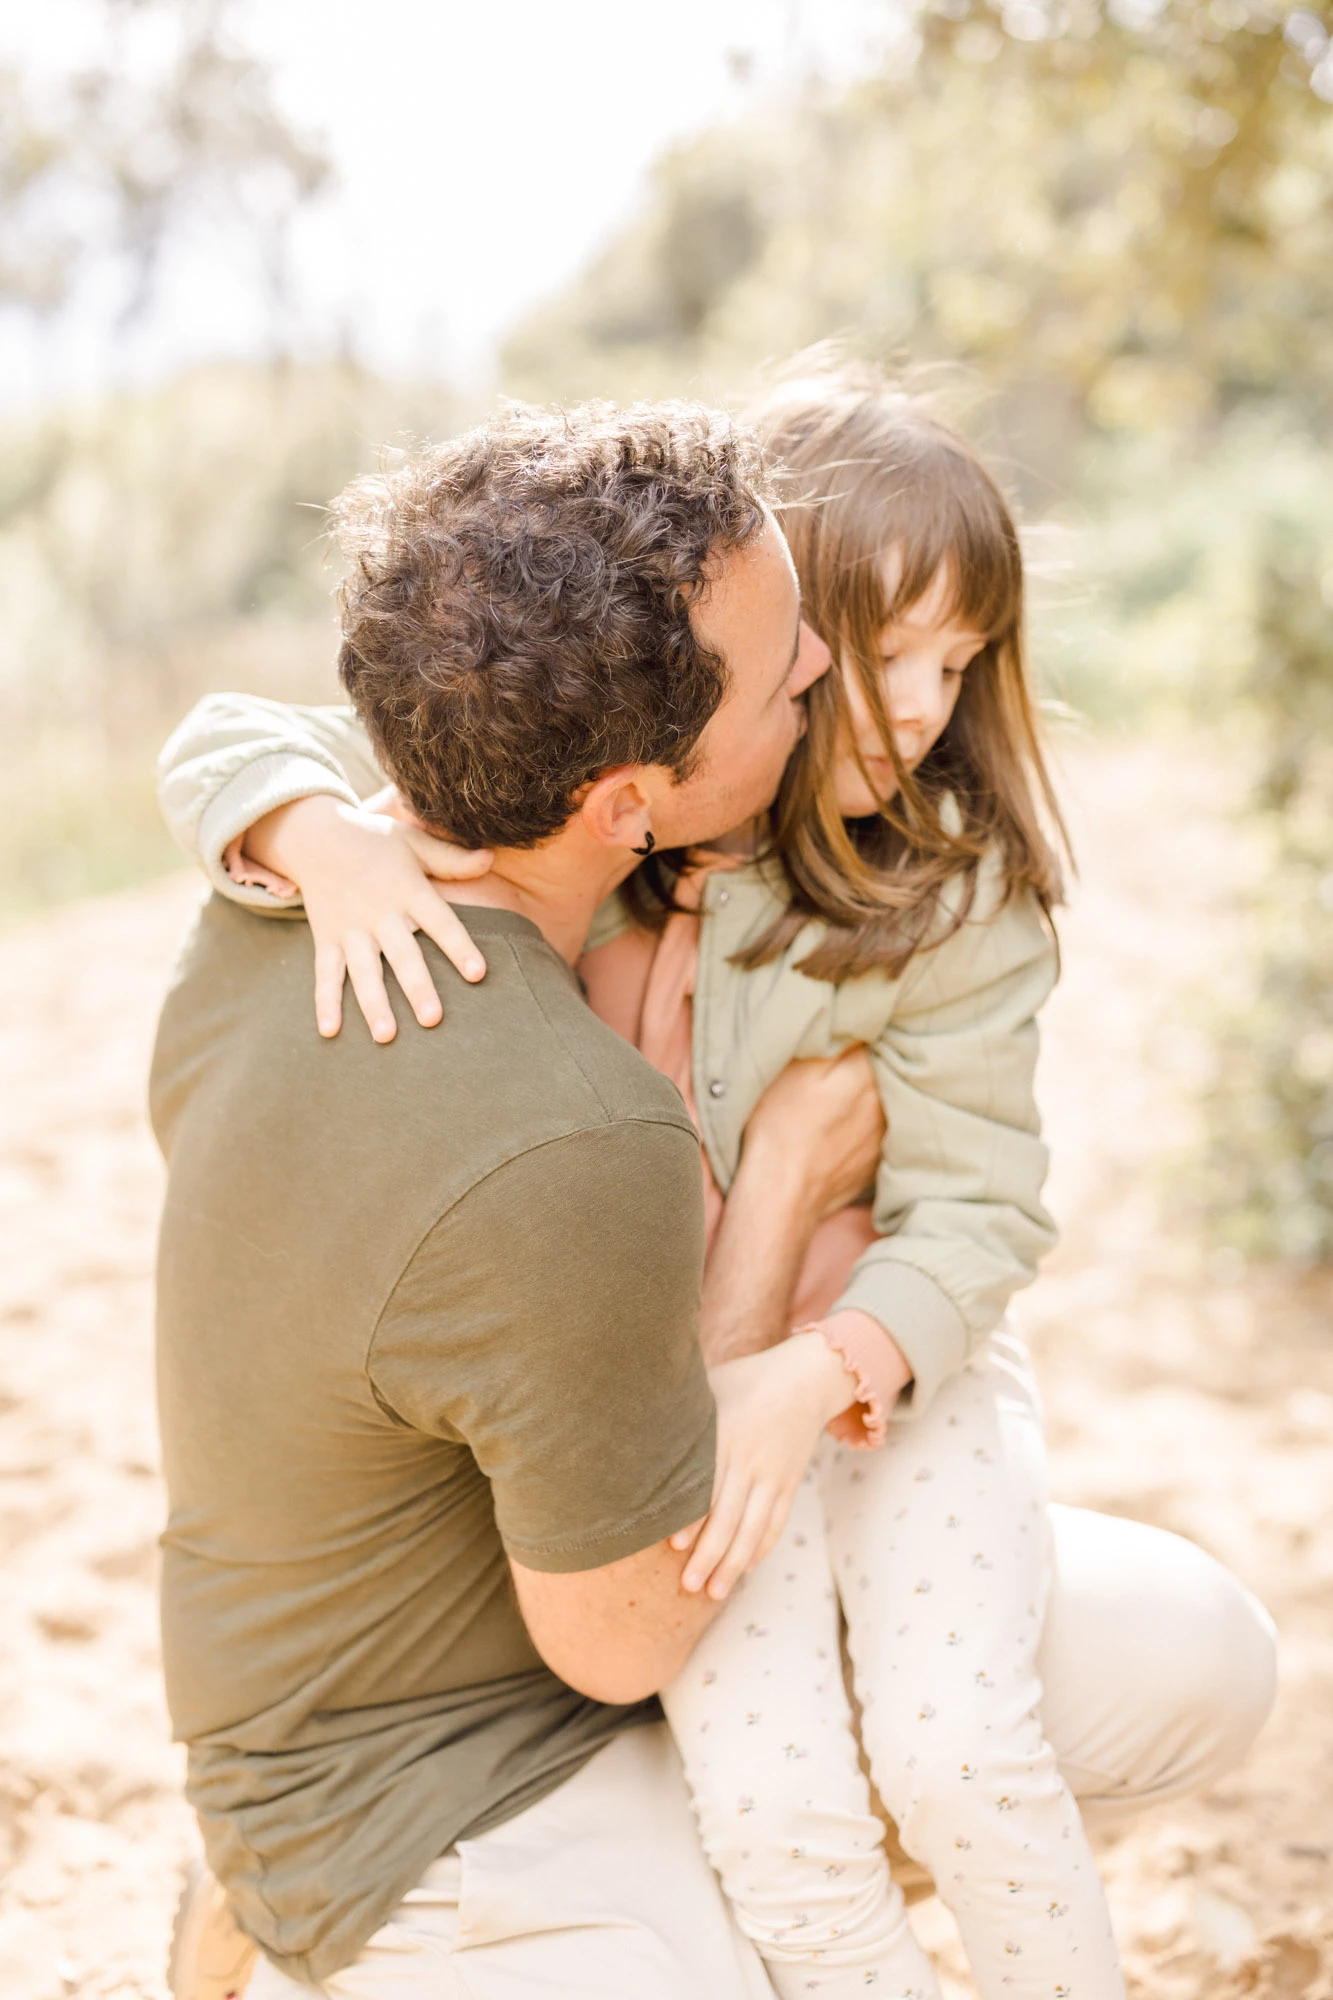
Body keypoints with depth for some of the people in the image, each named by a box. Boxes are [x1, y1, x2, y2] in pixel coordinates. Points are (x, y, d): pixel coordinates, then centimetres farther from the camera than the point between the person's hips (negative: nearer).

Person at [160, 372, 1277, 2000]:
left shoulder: (957, 903, -12)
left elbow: (980, 1210, -11)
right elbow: (242, 740, -7)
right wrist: (336, 850, -31)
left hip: (900, 1364, 0)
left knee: (955, 1746, -20)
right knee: (771, 1805, -19)